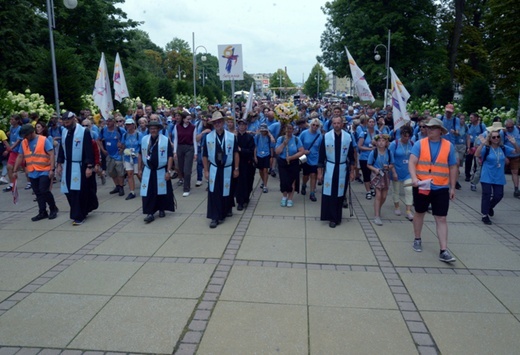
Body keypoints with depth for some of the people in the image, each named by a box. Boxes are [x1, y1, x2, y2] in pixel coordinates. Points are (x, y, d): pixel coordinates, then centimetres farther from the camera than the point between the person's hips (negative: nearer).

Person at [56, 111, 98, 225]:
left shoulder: (84, 132, -12)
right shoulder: (64, 132, 8)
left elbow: (89, 151, -14)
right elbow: (61, 149, 15)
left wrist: (89, 167, -17)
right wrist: (59, 164, 11)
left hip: (80, 167, -6)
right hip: (67, 166, 6)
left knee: (79, 191, -4)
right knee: (69, 191, 8)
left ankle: (78, 216, 6)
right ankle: (82, 211, 26)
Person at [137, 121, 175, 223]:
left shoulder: (165, 140, -10)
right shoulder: (144, 139, 1)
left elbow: (170, 156, -10)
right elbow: (140, 155, 10)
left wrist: (168, 171, -14)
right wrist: (140, 169, 7)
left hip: (161, 171, -2)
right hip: (148, 171, 2)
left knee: (162, 192, 10)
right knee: (148, 193, -1)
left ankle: (162, 209, 29)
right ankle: (150, 213, 4)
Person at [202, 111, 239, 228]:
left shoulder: (232, 137, -6)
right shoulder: (208, 137, -5)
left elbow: (236, 153, -1)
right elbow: (205, 155, 0)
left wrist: (236, 169, -2)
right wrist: (206, 171, -2)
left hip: (227, 169, 0)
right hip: (214, 169, 0)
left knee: (227, 191, 14)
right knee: (214, 193, -4)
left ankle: (227, 210, 39)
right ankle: (215, 217, 1)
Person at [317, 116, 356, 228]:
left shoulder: (348, 137, -2)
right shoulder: (326, 136, -6)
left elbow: (351, 156, 5)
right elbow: (321, 155, -2)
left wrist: (352, 172, 5)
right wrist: (319, 172, -2)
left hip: (342, 169, 1)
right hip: (329, 168, -1)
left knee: (340, 193, 7)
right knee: (329, 193, -1)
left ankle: (337, 216, 22)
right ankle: (332, 218, 10)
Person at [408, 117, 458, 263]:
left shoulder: (449, 146, 1)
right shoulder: (419, 144, -3)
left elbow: (453, 168, 6)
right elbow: (412, 162, -12)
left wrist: (452, 187, 6)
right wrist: (414, 178, -29)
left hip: (441, 188, 0)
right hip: (422, 186, 0)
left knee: (441, 219, -1)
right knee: (420, 213, 16)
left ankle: (444, 251, 2)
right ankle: (417, 240, 36)